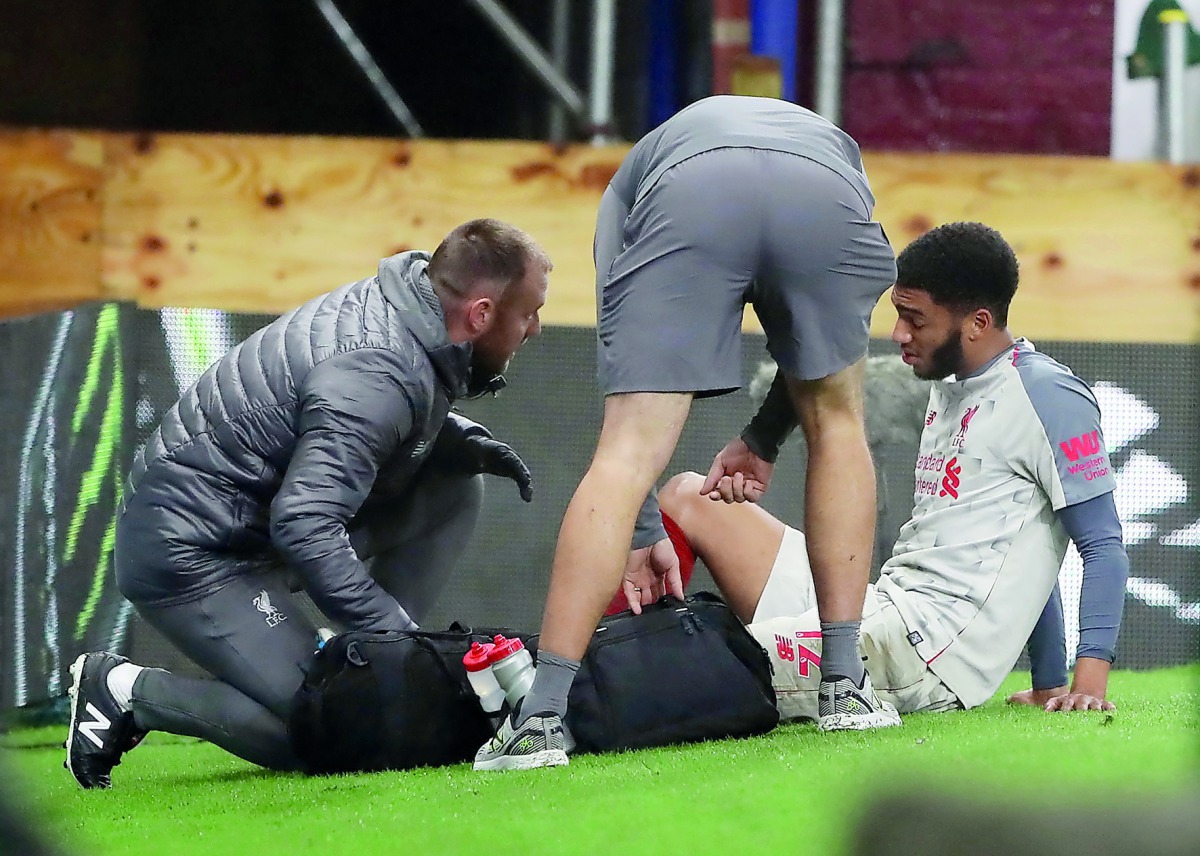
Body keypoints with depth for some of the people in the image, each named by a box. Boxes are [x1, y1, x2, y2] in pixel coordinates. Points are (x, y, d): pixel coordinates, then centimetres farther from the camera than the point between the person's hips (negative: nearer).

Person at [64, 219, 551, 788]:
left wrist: (462, 441, 3)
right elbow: (305, 527, -34)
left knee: (453, 489, 5)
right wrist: (398, 632, -30)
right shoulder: (377, 376, -28)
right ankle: (125, 690, -3)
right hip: (190, 550, -10)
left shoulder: (396, 296, 0)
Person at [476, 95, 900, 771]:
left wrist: (642, 532, 34)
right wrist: (763, 442, 42)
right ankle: (846, 683, 22)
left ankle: (541, 716, -7)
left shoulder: (635, 171, 42)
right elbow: (825, 338, 37)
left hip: (685, 197, -1)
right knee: (835, 421, 26)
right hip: (825, 198, 1)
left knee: (627, 456, 1)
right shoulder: (831, 139, 47)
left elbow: (628, 358, 34)